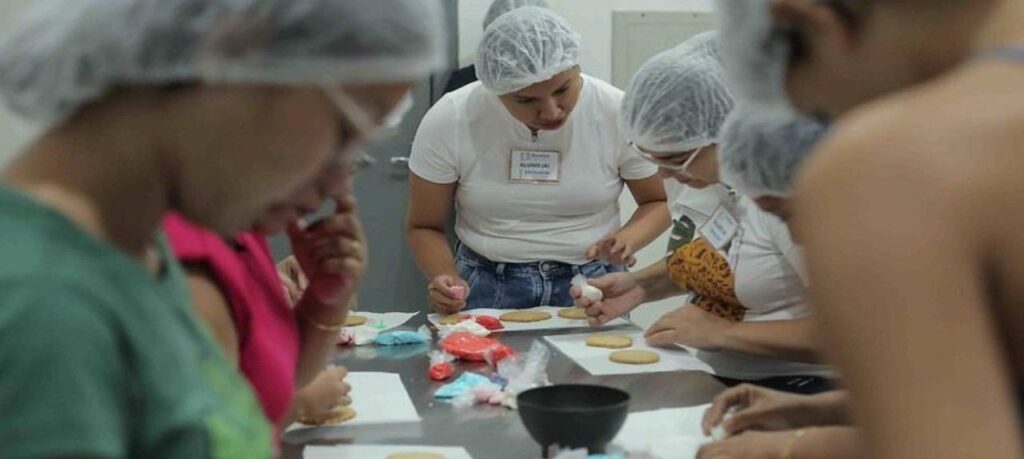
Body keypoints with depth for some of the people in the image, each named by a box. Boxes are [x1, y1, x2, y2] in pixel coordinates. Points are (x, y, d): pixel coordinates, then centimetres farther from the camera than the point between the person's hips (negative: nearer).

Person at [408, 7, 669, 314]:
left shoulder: (618, 114, -10)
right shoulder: (447, 122, -10)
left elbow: (658, 202, 5)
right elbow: (424, 227, 1)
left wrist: (627, 240, -15)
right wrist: (447, 280, -18)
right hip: (487, 288, 0)